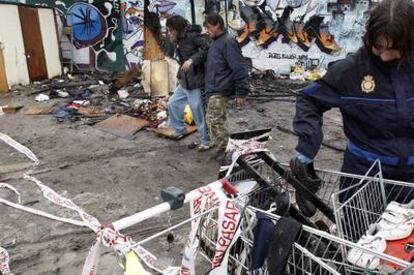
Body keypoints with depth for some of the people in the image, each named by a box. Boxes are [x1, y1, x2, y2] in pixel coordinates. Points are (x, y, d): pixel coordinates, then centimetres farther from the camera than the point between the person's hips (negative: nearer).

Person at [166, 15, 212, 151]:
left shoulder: (193, 35, -13)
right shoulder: (179, 41, 13)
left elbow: (207, 49, -23)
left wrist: (192, 60, -28)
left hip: (195, 82, -9)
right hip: (184, 82, 9)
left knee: (199, 113, -2)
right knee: (173, 103, 19)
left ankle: (206, 141, 12)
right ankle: (180, 129, 39)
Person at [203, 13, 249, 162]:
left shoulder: (228, 42, -14)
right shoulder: (215, 42, 14)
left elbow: (240, 68, -19)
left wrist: (241, 93, -20)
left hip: (220, 90, -9)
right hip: (214, 89, 9)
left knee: (214, 120, -9)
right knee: (219, 120, 14)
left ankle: (224, 151, 2)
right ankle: (222, 149, 25)